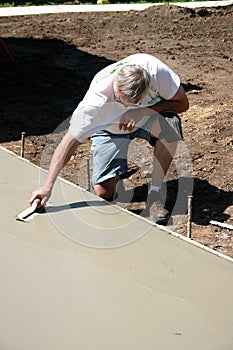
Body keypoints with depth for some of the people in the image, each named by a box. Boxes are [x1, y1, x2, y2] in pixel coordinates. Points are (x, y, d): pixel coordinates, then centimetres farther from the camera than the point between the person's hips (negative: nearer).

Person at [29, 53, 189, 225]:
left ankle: (155, 195, -19)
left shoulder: (154, 69, -35)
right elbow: (70, 141, -36)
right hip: (109, 127, -1)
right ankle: (120, 169, 25)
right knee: (103, 193, -12)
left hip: (147, 116, 2)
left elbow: (182, 103, -22)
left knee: (170, 123, -35)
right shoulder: (96, 100, -38)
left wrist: (142, 111, -37)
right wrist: (47, 186, -42)